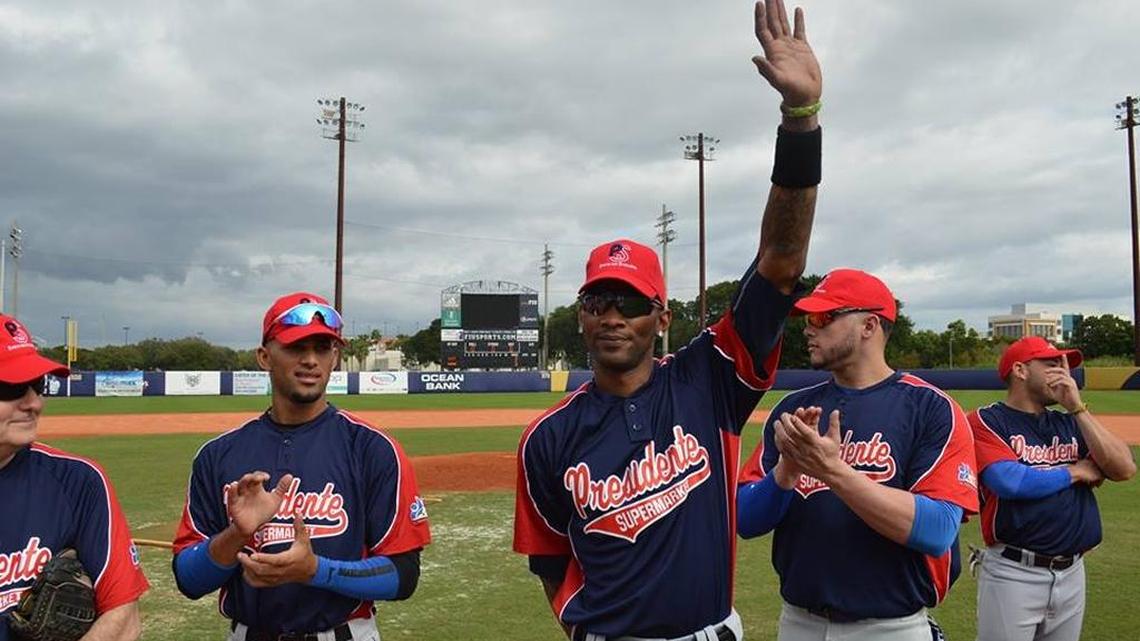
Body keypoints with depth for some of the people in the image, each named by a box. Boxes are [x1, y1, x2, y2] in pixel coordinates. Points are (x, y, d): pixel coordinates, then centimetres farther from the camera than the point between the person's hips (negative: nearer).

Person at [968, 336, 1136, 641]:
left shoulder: (1070, 423, 11)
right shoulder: (986, 420, -5)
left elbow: (1124, 469, -1)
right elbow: (1010, 481, -21)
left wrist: (1077, 407, -6)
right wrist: (1076, 471, -5)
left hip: (1072, 573, 6)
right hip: (1012, 574, -5)